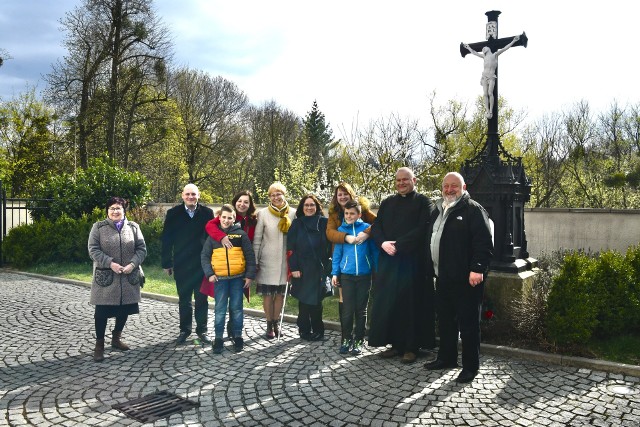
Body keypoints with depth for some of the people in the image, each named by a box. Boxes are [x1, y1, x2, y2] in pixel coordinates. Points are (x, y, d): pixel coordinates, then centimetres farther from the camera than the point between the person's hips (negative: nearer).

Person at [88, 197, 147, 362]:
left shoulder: (133, 227, 6)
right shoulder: (99, 227, 1)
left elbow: (141, 249, 4)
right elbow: (93, 249, -6)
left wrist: (133, 264, -13)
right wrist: (110, 263, -19)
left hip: (129, 277, 3)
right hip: (105, 276, -3)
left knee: (124, 309, 12)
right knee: (102, 311, 0)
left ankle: (116, 338, 32)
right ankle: (99, 344, 14)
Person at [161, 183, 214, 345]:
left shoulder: (207, 213, -4)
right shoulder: (173, 213, -2)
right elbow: (167, 239, -1)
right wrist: (166, 263, -2)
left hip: (202, 264, 0)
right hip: (181, 265, 1)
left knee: (201, 298, 9)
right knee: (184, 299, 12)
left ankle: (202, 329, 22)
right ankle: (185, 330, 25)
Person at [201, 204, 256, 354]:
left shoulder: (241, 234, 2)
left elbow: (250, 256, 3)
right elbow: (204, 256, 7)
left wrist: (250, 275, -2)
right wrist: (209, 273, -5)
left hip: (238, 278, -1)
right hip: (219, 278, 1)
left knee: (237, 308, 8)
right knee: (220, 309, 4)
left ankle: (238, 336, 20)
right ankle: (218, 338, 15)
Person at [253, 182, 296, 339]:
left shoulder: (293, 213, 1)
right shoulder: (263, 214, -3)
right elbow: (257, 239, -1)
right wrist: (255, 261, -4)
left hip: (285, 260, 2)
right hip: (268, 261, -2)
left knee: (280, 293, 10)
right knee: (268, 294, 3)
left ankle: (276, 322, 26)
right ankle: (269, 325, 17)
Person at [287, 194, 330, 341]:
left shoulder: (324, 223, 2)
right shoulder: (297, 224, 3)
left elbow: (330, 246, 2)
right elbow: (291, 247, 1)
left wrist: (328, 266, -3)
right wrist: (294, 268, -7)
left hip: (319, 269, 0)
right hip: (302, 269, 0)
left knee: (316, 300, 6)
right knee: (304, 300, 5)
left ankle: (317, 330, 19)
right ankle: (304, 331, 17)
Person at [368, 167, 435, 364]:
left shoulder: (423, 202, 1)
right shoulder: (387, 203, 15)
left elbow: (423, 229, -12)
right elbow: (376, 227, 9)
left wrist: (398, 244, -16)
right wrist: (383, 243, -11)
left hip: (413, 261, -4)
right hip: (388, 261, 5)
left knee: (411, 302, -1)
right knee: (388, 302, 5)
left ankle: (411, 346, 8)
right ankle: (395, 343, 16)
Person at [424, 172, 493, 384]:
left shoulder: (473, 210, -8)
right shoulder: (438, 211, 17)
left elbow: (484, 243, -16)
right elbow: (432, 241, 25)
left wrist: (477, 269, -23)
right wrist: (432, 268, 20)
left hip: (466, 279, -8)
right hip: (443, 277, 8)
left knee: (468, 322, 1)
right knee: (445, 320, 17)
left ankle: (470, 366, 11)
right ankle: (446, 358, 31)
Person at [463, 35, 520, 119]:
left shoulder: (495, 54, 13)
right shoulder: (484, 56, 22)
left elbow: (505, 48, 9)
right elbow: (474, 52, 33)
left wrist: (513, 41, 5)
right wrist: (468, 47, 42)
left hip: (491, 77, -3)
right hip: (484, 76, 3)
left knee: (490, 93, -18)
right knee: (485, 94, -10)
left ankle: (491, 111, -19)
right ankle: (487, 111, -14)